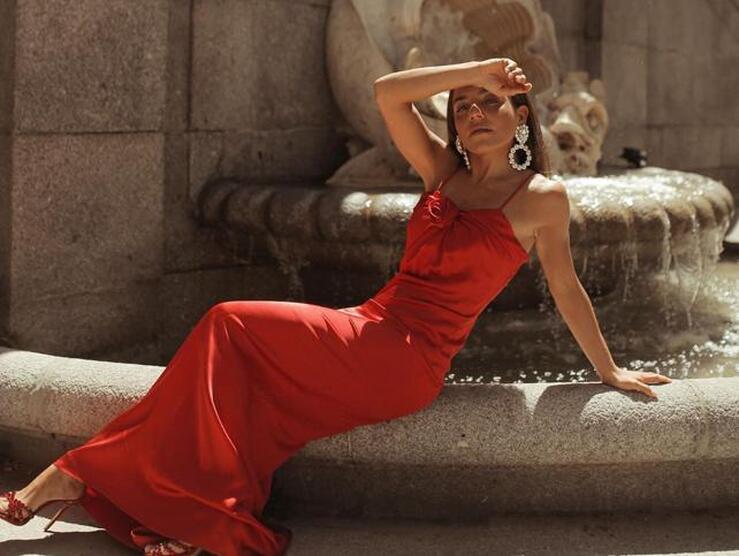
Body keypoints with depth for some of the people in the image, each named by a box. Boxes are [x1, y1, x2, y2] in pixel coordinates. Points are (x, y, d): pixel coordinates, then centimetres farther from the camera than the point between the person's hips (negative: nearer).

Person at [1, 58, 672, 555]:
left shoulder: (542, 197, 0)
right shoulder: (444, 171, 13)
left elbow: (565, 288, 9)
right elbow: (386, 93, 3)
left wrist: (609, 370, 17)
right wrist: (479, 69, 2)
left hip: (408, 360, -6)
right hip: (370, 329, 6)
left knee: (231, 326, -15)